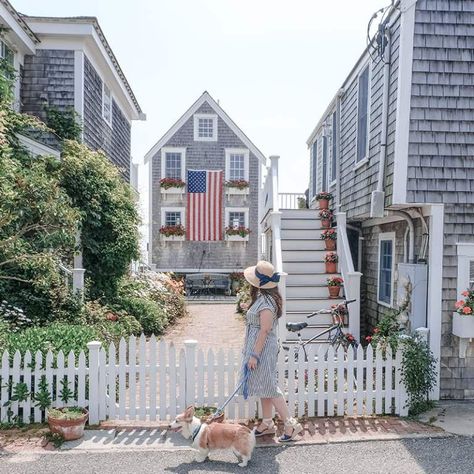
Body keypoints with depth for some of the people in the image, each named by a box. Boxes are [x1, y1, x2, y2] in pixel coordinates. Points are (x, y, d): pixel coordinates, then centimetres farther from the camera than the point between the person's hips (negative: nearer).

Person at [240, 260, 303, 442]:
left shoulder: (266, 302, -23)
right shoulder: (263, 298, 8)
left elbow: (265, 330, -24)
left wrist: (254, 355, -21)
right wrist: (253, 352, 21)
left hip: (263, 348, -10)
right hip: (261, 347, 10)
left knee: (269, 388, -1)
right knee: (265, 386, 17)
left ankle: (291, 424, 9)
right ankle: (267, 423, 28)